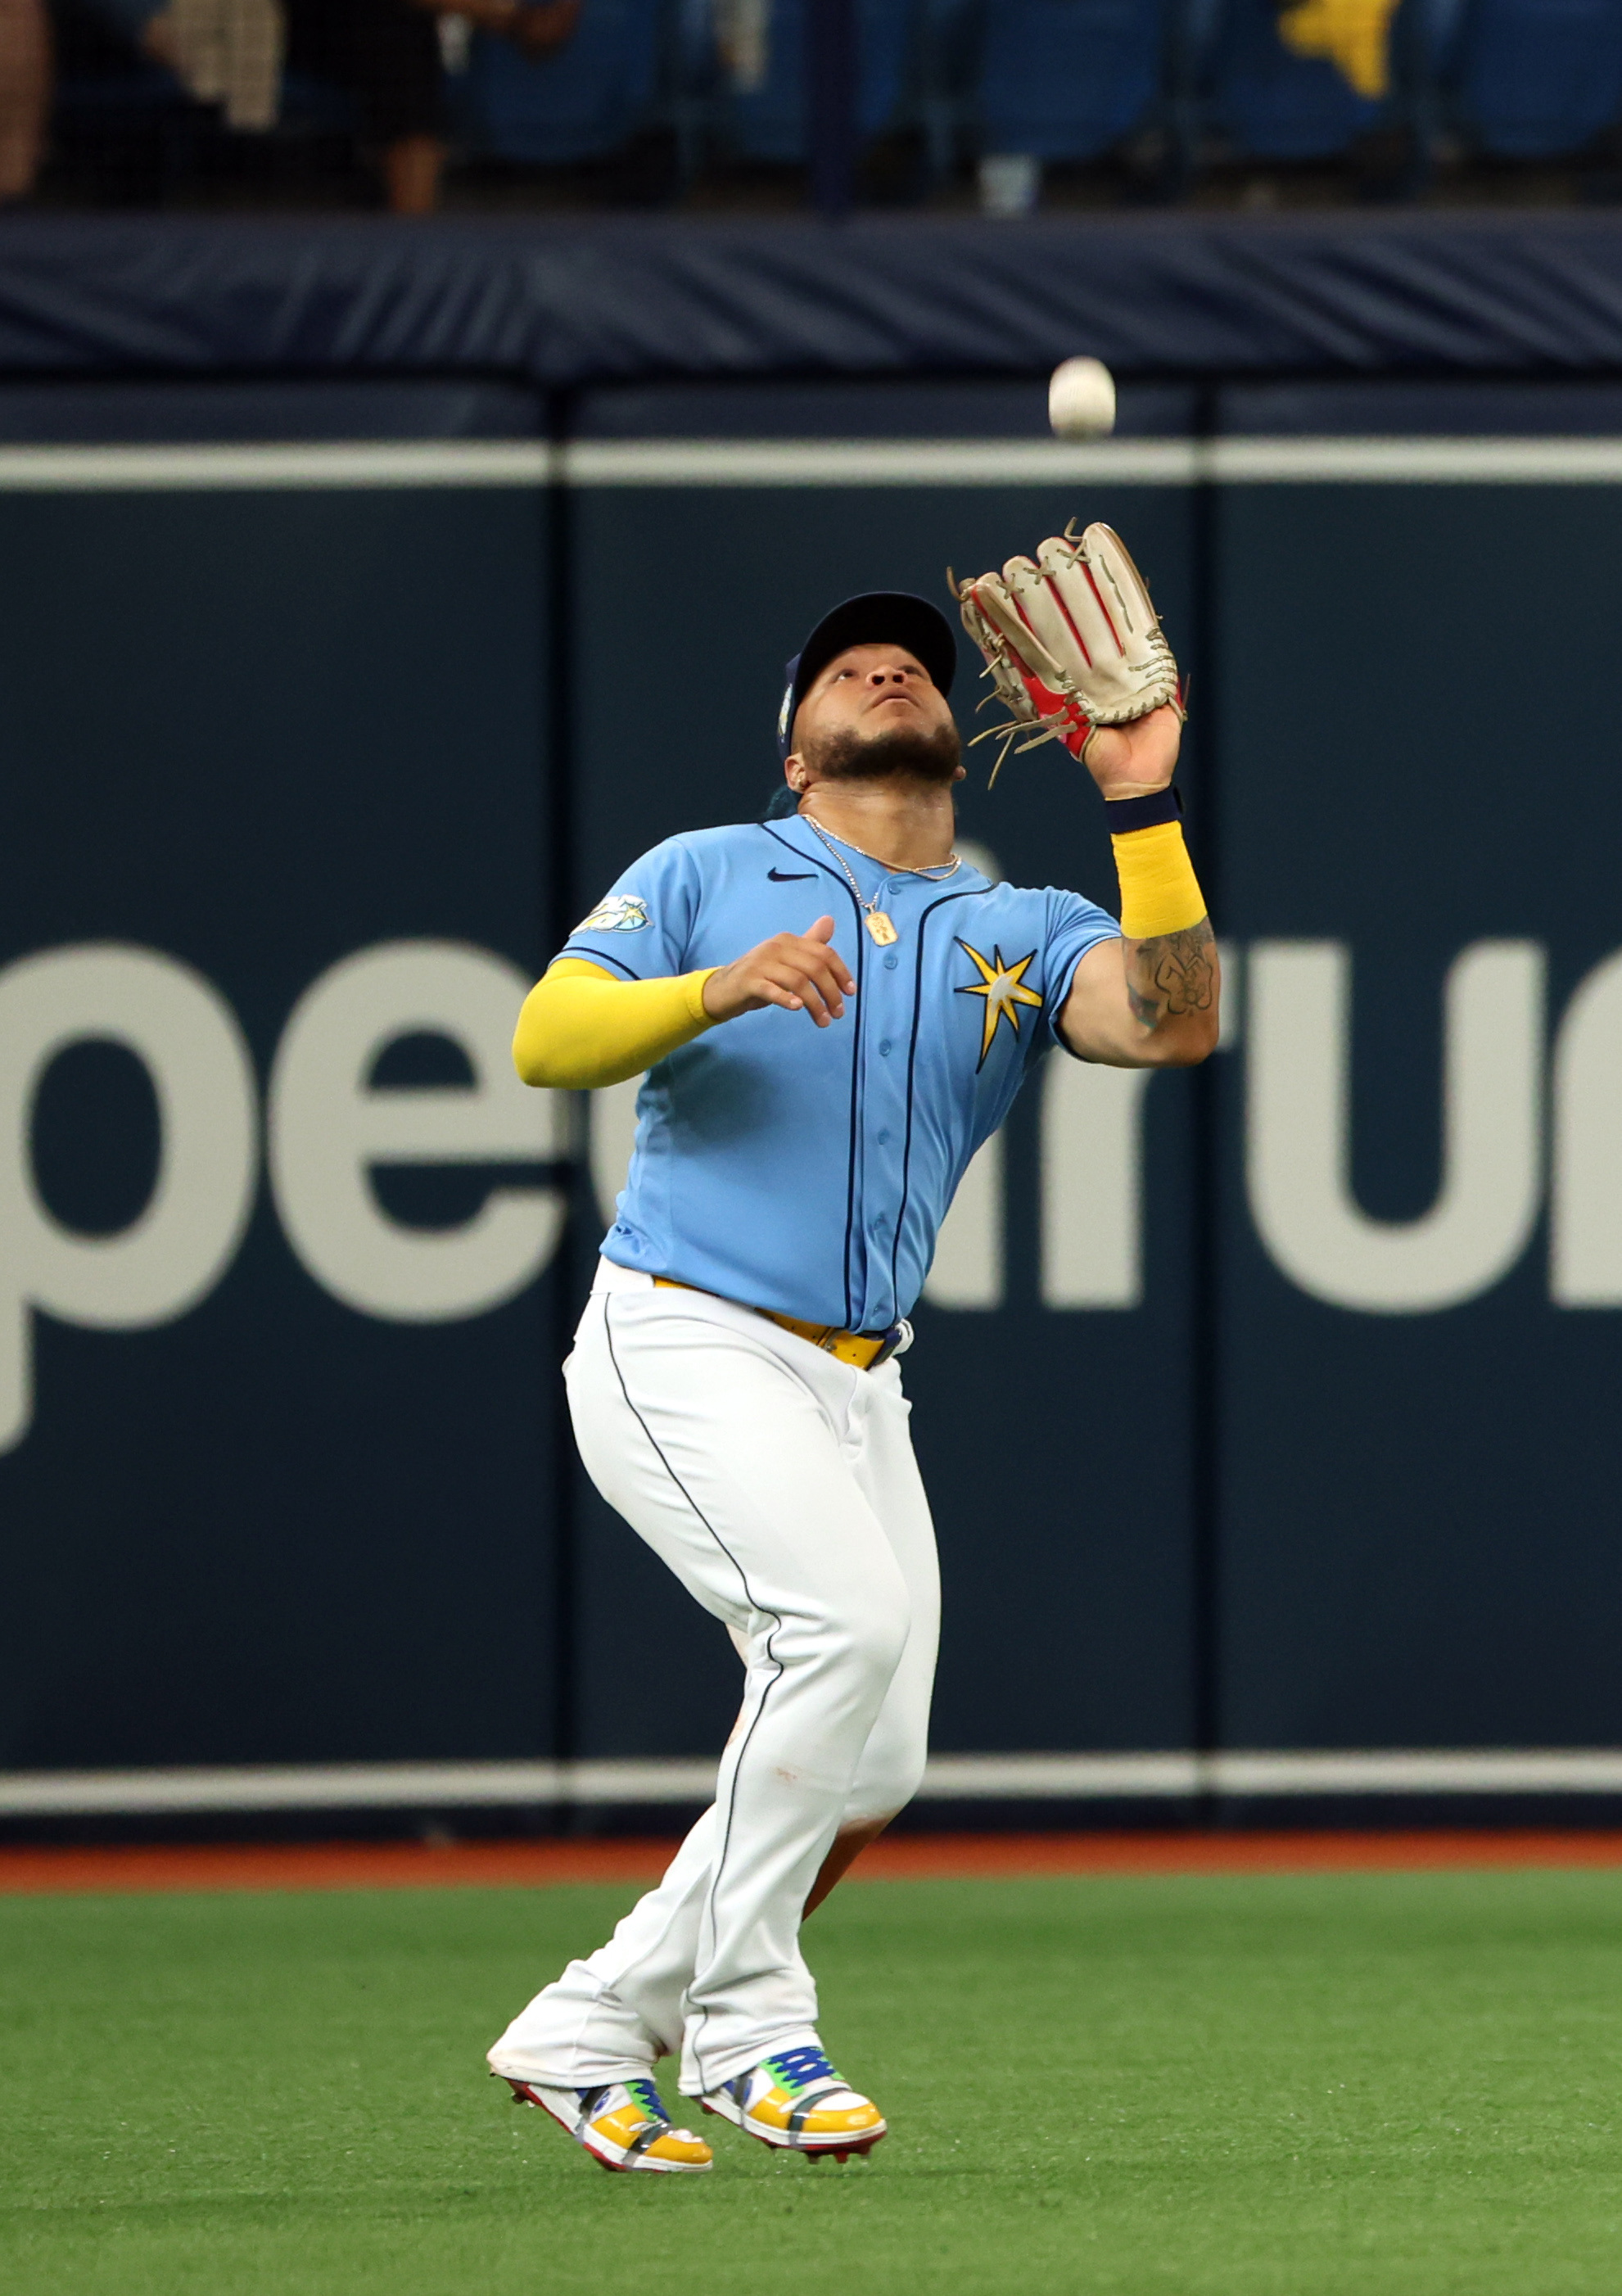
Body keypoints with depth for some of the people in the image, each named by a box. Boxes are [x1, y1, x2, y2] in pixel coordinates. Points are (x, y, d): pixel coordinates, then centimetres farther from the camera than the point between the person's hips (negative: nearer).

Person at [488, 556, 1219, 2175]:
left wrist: (1142, 803, -17)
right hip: (684, 1353, -6)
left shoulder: (1018, 936, 13)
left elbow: (1172, 1021, -7)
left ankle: (588, 2030, 15)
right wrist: (723, 987, -22)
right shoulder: (706, 877, 6)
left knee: (868, 1775, 0)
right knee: (849, 1615, -27)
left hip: (855, 1387, 6)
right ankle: (745, 2021, -16)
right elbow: (543, 1043, -6)